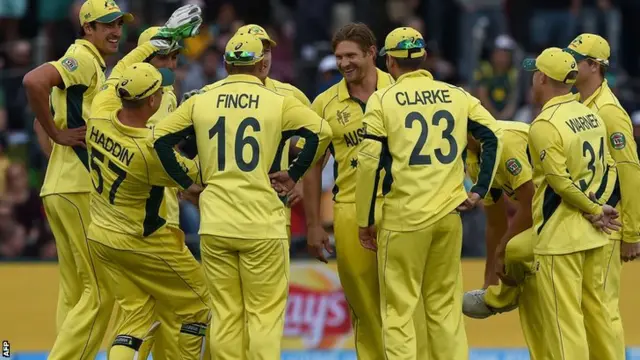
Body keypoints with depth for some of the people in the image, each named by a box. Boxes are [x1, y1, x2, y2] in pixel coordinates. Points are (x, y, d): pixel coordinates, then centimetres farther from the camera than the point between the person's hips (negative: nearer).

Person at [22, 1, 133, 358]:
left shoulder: (95, 64, 21)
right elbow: (34, 81, -25)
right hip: (79, 189, -10)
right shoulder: (83, 58, -9)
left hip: (61, 191, 10)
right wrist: (57, 134, -17)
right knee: (102, 289, -9)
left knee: (76, 292, 10)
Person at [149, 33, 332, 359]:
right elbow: (321, 132, -9)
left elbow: (160, 138, 6)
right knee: (265, 314, 1)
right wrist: (293, 175, 1)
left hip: (214, 225, 2)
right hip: (263, 223, -2)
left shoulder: (200, 102, 6)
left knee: (225, 314, 8)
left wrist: (187, 183, 11)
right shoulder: (278, 102, -1)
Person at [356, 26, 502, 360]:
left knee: (398, 310, 1)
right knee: (445, 307, 12)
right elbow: (493, 136, 3)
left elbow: (369, 162, -6)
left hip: (403, 218, -4)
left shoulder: (383, 100, -3)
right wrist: (480, 190, 6)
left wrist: (365, 220, 1)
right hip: (449, 214, 4)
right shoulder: (457, 96, 7)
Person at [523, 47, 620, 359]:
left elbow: (562, 183, -18)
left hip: (559, 236, -8)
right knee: (595, 310, 16)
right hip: (593, 235, 8)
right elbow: (608, 168, 11)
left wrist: (595, 211, -7)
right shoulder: (591, 115, 8)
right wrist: (598, 207, 2)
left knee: (563, 318, -4)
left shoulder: (544, 125, -16)